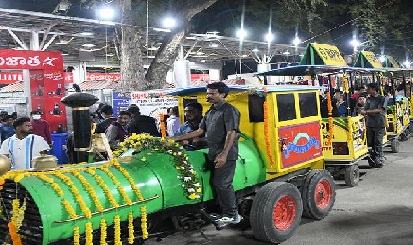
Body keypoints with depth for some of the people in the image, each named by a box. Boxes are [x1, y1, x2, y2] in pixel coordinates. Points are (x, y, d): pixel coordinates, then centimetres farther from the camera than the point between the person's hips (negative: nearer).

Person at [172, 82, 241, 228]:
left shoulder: (229, 110, -9)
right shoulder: (210, 112, 18)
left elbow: (231, 133, -17)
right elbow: (200, 131, 19)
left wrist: (224, 154, -27)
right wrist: (177, 138, 14)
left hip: (226, 155, -9)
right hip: (214, 154, 9)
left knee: (222, 184, -8)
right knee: (217, 184, 10)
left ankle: (232, 215, 4)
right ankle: (226, 214, 20)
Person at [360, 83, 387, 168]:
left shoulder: (382, 99, -2)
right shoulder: (368, 99, 15)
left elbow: (379, 110, -15)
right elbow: (365, 110, 14)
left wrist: (366, 112, -21)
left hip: (379, 124, -5)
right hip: (369, 124, 5)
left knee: (378, 143, -4)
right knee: (370, 142, 4)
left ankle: (379, 160, 3)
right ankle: (372, 158, 15)